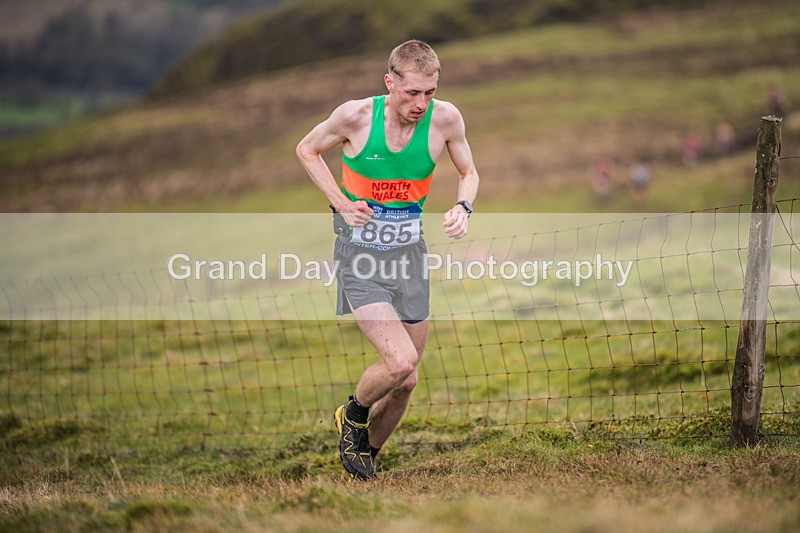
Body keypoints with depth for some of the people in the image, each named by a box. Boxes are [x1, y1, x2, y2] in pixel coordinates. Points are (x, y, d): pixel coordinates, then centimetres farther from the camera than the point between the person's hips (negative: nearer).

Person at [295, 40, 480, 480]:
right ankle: (353, 414, 11)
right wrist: (341, 204, -9)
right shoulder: (355, 116, -15)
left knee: (406, 381, 7)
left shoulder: (445, 118, -9)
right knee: (401, 360, -21)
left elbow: (468, 172, 9)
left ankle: (367, 449, 34)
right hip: (359, 256, -4)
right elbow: (306, 150, 3)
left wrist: (463, 207, -13)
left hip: (408, 254, 4)